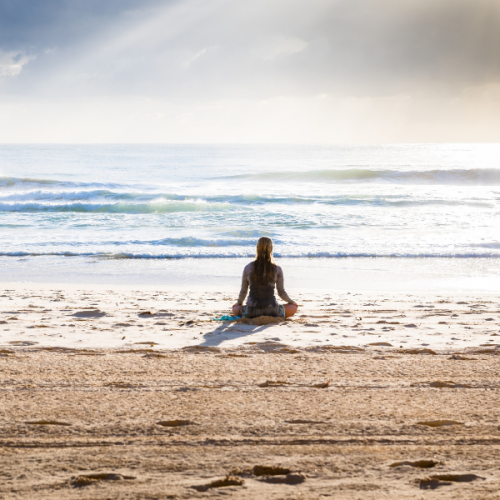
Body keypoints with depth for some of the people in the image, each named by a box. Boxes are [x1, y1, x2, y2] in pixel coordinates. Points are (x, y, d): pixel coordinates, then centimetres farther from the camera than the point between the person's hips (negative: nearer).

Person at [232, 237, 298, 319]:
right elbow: (281, 292, 5)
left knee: (235, 309, 32)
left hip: (252, 311, 1)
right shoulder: (277, 269, -4)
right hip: (271, 310, -1)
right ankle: (270, 316, 5)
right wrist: (291, 301, 26)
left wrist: (239, 302, 30)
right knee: (294, 307, 24)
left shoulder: (248, 268, -1)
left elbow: (243, 291, 8)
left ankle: (254, 317, 7)